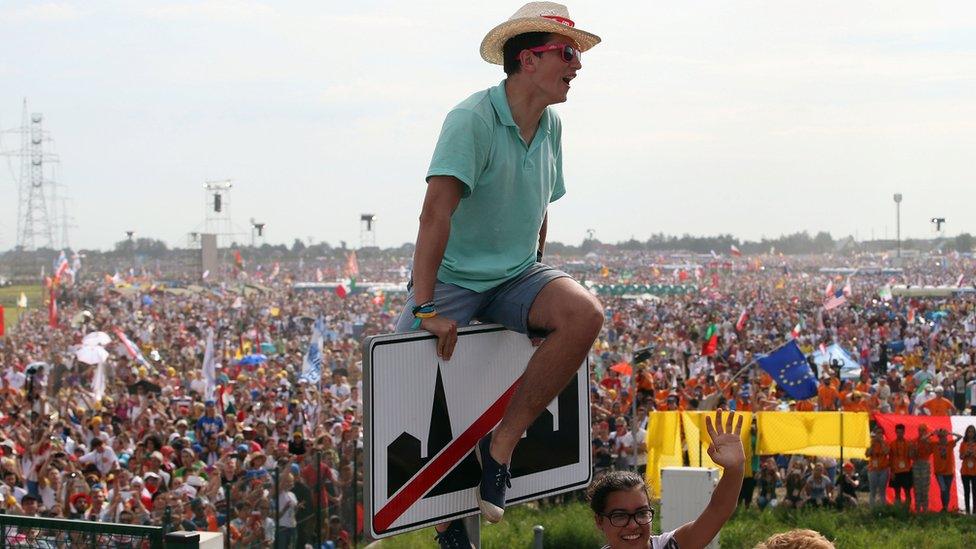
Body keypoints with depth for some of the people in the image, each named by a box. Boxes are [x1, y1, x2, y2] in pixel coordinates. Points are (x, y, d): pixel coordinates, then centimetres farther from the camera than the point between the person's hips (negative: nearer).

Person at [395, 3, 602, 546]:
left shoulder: (551, 126, 6)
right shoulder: (473, 119, -18)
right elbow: (437, 211, -27)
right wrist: (425, 308, -32)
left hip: (516, 278, 5)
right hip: (454, 279, -5)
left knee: (585, 313, -24)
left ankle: (502, 443, -13)